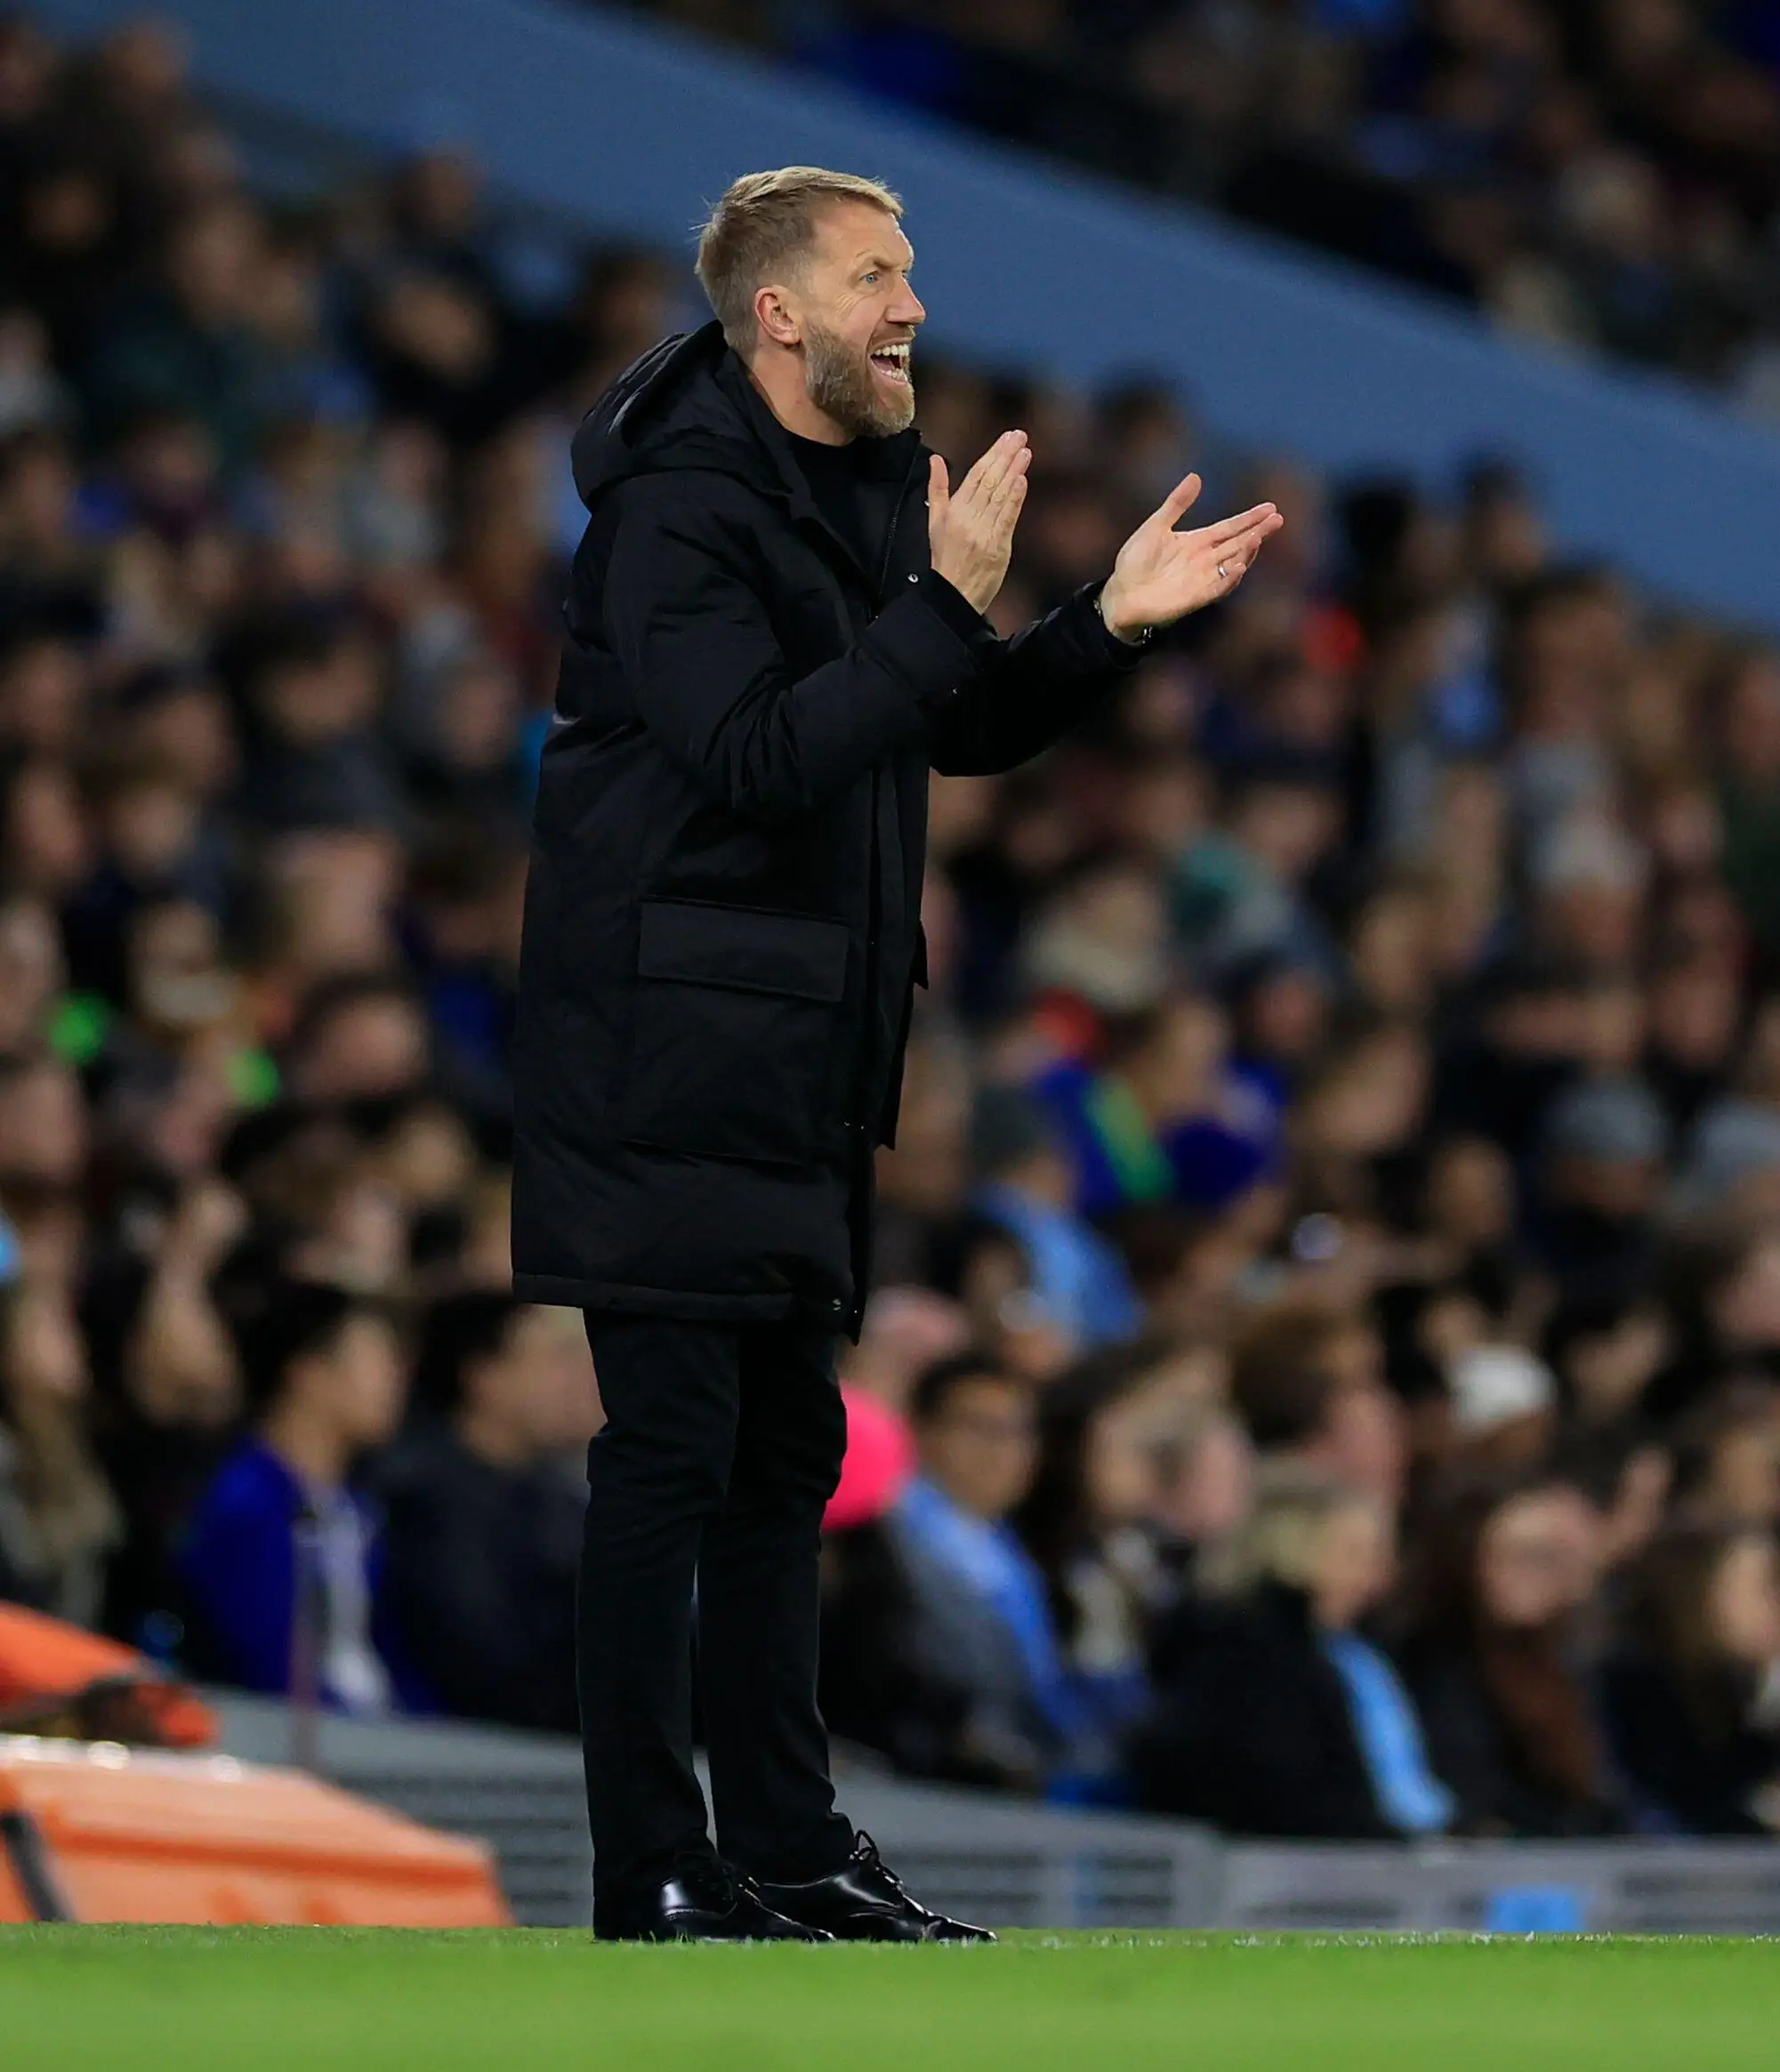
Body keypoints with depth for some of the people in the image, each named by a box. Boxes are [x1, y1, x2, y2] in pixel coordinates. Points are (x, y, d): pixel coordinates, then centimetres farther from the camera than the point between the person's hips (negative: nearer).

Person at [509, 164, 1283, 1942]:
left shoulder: (867, 489, 12)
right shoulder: (675, 509, -16)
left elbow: (963, 731, 20)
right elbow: (757, 755, -27)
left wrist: (1108, 622, 5)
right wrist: (945, 603, -29)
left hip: (801, 1056, 9)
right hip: (668, 1051, -9)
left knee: (784, 1451, 13)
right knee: (671, 1449, -7)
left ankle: (788, 1846, 19)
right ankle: (654, 1878, -4)